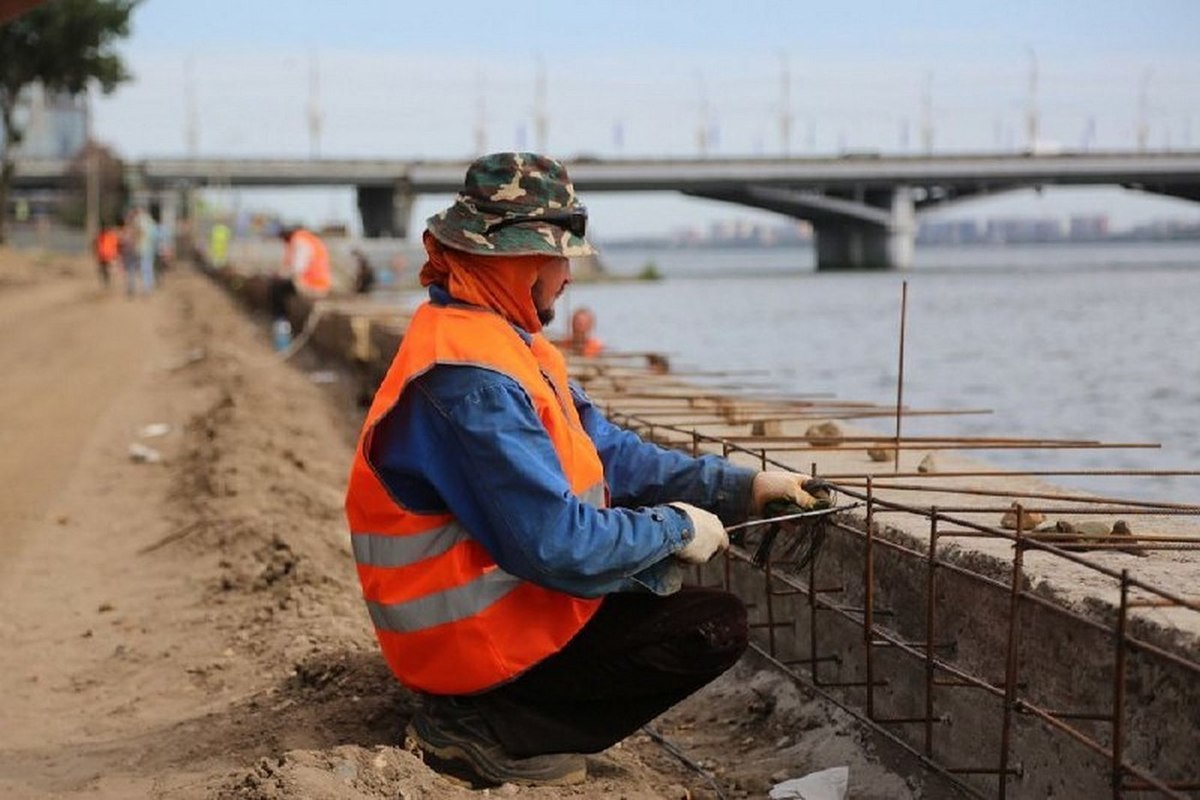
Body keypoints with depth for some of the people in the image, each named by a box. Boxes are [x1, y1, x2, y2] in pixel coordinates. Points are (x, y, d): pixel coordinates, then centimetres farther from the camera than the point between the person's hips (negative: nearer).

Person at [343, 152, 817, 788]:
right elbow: (557, 545, -28)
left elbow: (609, 453, 12)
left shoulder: (503, 340, 8)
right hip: (477, 639, -10)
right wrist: (674, 528, -14)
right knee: (718, 627, -7)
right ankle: (486, 730, -8)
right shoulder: (469, 381, -26)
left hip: (504, 594, 10)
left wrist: (741, 487, 6)